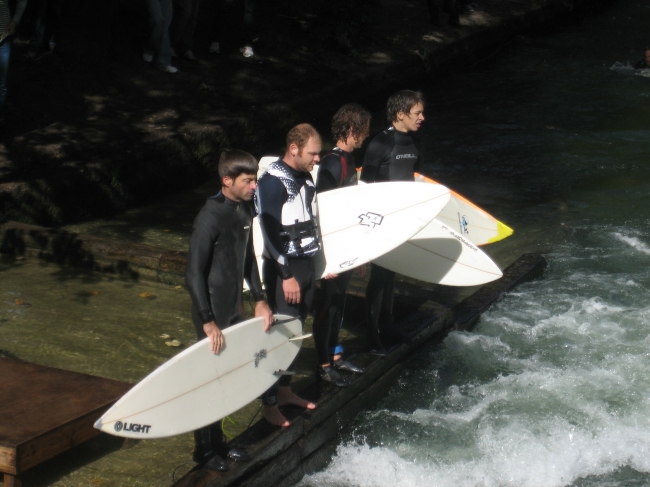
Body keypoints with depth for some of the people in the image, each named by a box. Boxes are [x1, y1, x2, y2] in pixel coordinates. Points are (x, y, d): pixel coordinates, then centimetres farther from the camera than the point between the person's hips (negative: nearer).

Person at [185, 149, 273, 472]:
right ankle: (204, 450, 20)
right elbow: (194, 273, -21)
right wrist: (208, 322, -22)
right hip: (214, 312, -8)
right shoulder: (210, 218, -21)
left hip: (235, 309, 8)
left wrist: (259, 299, 11)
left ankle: (218, 442, 31)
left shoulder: (245, 210, 3)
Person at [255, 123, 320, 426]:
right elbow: (271, 233, -19)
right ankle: (269, 404, 4)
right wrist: (287, 275, -21)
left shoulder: (305, 177, 10)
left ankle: (284, 390, 27)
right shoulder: (273, 182, -16)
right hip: (283, 269, -8)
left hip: (306, 265, 8)